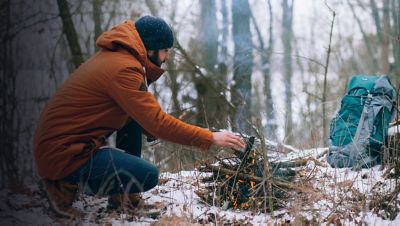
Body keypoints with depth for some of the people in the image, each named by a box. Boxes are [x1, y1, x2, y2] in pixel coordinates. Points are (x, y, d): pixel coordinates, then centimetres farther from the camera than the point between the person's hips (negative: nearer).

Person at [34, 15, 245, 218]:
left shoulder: (115, 57, 12)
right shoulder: (123, 68, -19)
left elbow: (146, 118, 21)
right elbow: (157, 121, -21)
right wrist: (210, 138, -13)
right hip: (62, 155, -10)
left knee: (134, 114, 14)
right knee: (148, 175, -17)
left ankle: (120, 193, 14)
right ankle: (67, 185, -4)